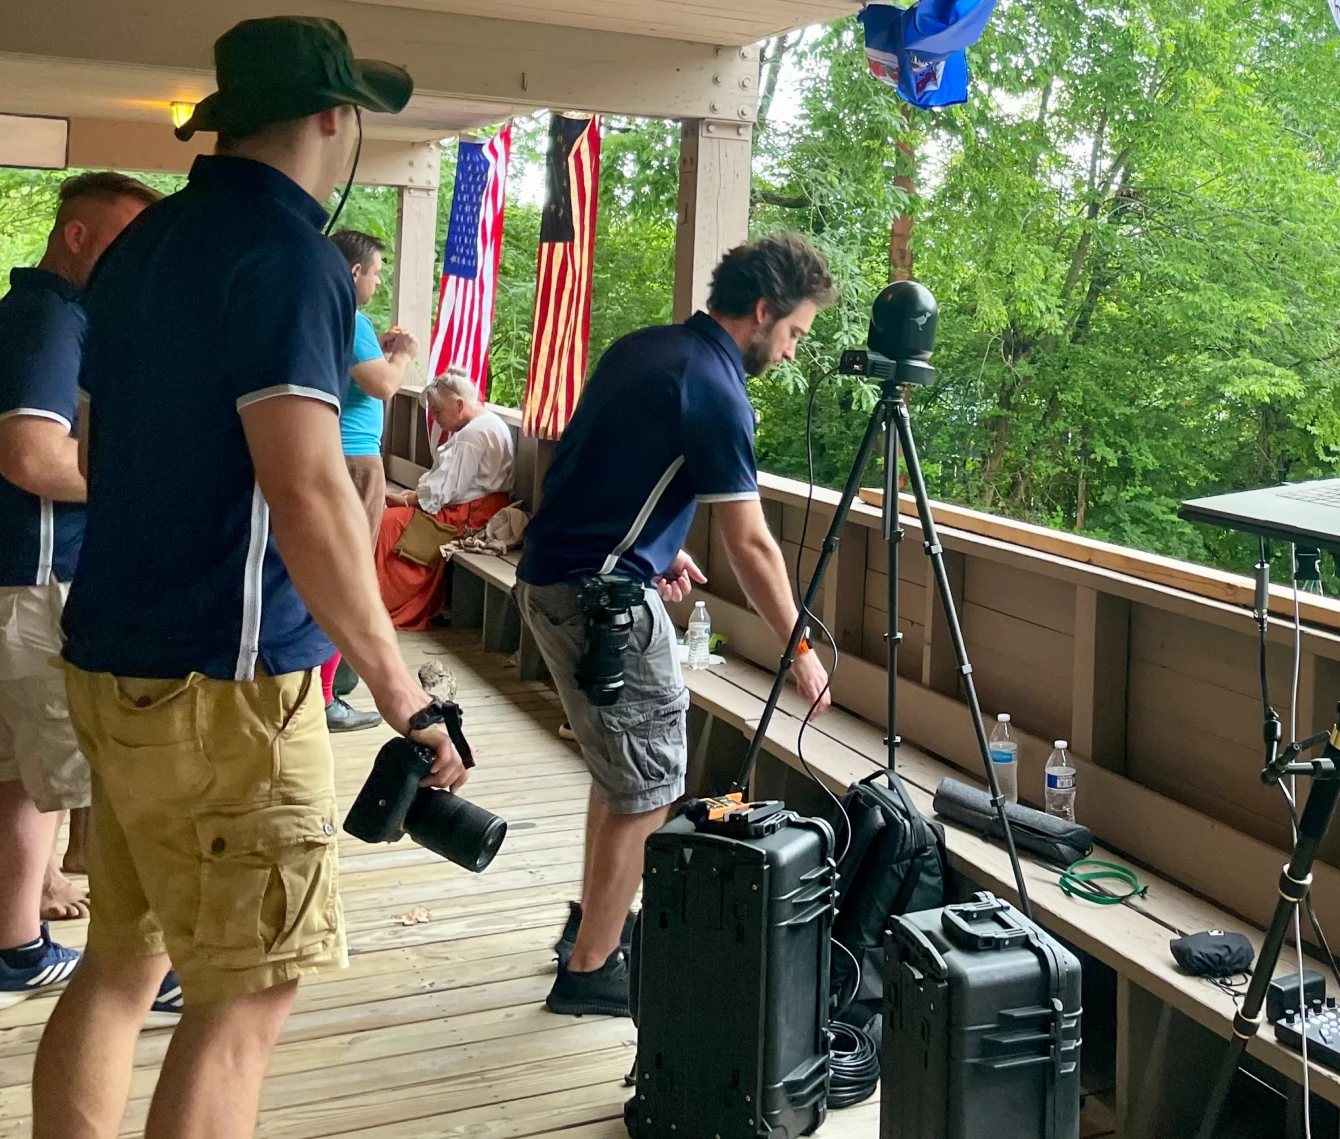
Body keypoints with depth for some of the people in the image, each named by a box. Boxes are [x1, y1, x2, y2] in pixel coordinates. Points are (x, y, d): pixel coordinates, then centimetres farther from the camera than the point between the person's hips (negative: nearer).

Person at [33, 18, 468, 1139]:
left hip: (113, 657, 9)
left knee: (123, 961, 16)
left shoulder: (141, 243, 13)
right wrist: (401, 691, -18)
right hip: (223, 679, -9)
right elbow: (307, 494, -23)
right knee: (247, 992, 0)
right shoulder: (288, 251, -14)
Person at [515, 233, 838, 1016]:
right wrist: (800, 649, -6)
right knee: (649, 788, 1)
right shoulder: (714, 389, -16)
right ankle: (590, 970, 10)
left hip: (553, 576, 10)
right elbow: (750, 544, -15)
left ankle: (595, 923, 34)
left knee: (624, 766, 22)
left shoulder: (644, 348, 11)